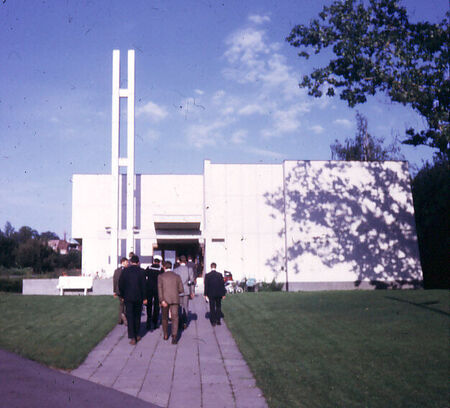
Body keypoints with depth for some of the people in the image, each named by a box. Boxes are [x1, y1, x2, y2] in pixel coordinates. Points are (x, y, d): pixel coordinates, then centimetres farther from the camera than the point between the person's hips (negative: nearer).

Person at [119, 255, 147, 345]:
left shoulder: (125, 271, -2)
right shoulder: (141, 271, -6)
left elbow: (120, 284, 1)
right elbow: (143, 285, -8)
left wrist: (122, 295, 11)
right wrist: (144, 298, -2)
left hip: (128, 297, 0)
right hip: (138, 297, 0)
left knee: (130, 317, 0)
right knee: (137, 316, 16)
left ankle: (132, 337, -8)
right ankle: (136, 335, 24)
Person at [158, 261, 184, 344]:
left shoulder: (161, 276, 2)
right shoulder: (177, 276, 7)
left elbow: (160, 288, -10)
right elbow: (181, 290, 7)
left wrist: (162, 300, -16)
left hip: (165, 300, 0)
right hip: (175, 299, 0)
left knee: (164, 318, 17)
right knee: (175, 317, -4)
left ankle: (165, 335, 28)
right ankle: (174, 335, -21)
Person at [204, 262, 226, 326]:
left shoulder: (207, 275, -7)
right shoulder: (220, 275, -5)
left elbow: (206, 285, -5)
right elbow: (222, 284, -3)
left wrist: (206, 294, 2)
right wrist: (223, 294, 4)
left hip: (211, 294, -1)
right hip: (219, 294, 1)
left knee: (212, 308, 5)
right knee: (218, 307, 15)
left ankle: (213, 322, 4)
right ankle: (218, 320, 13)